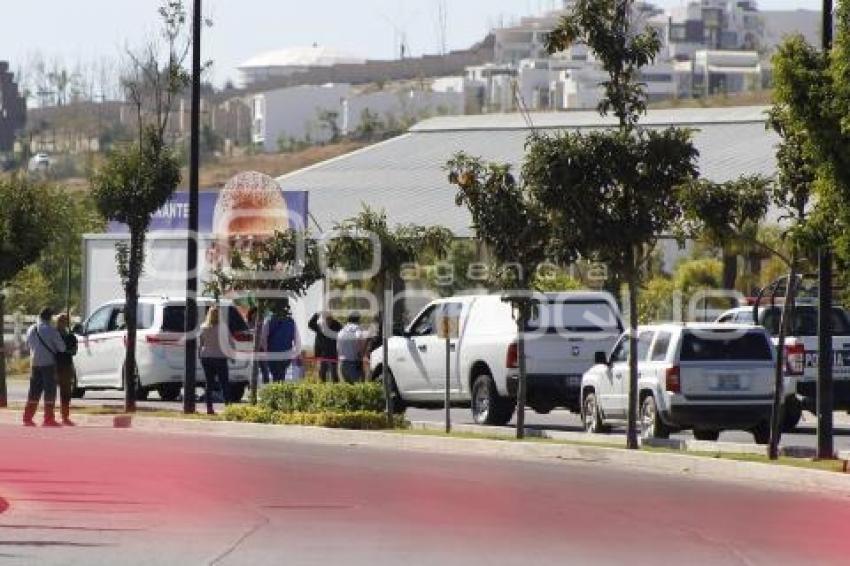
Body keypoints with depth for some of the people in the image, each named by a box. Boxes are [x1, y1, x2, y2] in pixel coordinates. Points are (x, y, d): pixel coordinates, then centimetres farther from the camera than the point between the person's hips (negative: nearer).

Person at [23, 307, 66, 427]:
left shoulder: (31, 330, 7)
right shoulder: (50, 330, -11)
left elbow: (28, 345, 20)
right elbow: (62, 347, -7)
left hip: (35, 364, 6)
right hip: (48, 363, -6)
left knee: (34, 391, 11)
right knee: (50, 391, -1)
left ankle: (27, 418, 10)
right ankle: (49, 419, -4)